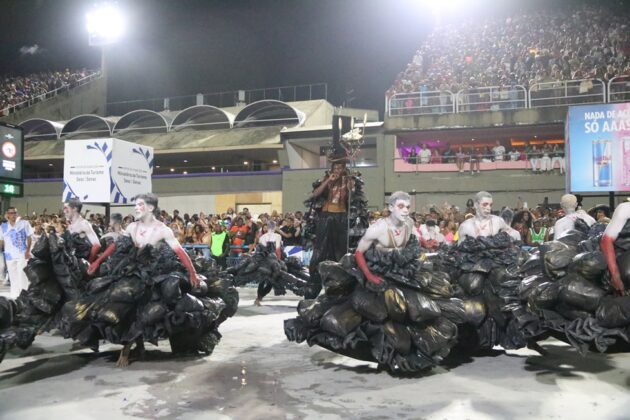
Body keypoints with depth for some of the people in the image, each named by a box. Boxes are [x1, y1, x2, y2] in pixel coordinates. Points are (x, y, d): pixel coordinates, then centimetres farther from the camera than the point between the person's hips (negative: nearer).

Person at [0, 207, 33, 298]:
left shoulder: (24, 223, 0)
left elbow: (29, 237, -2)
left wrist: (28, 250, -11)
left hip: (22, 254, -3)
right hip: (10, 255, 3)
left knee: (22, 275, -7)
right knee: (13, 277, 10)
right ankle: (13, 295, 20)